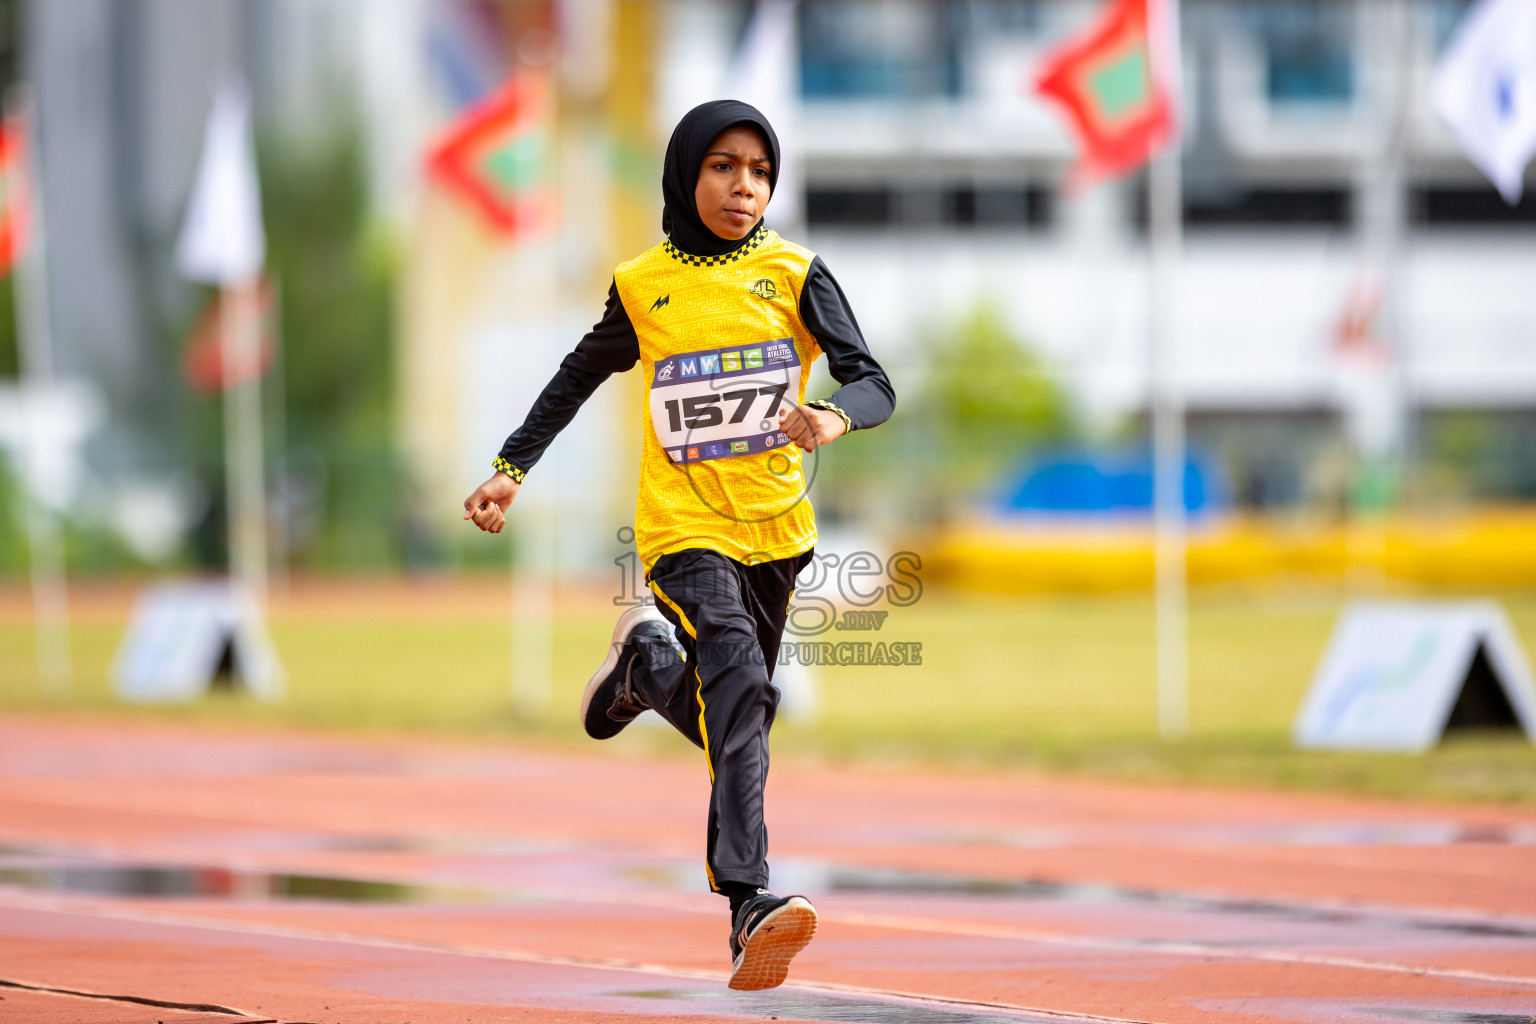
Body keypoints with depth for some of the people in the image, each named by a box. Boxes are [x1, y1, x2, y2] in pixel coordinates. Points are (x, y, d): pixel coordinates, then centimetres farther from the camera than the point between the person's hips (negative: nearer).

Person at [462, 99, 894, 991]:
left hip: (776, 524, 3)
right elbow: (581, 376, 17)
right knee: (739, 686, -25)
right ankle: (752, 903, -31)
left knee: (735, 716, 14)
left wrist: (834, 415, -32)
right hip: (684, 525, -3)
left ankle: (647, 665, 46)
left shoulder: (796, 275, -1)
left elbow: (875, 384, -9)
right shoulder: (645, 286, 0)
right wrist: (512, 467, 11)